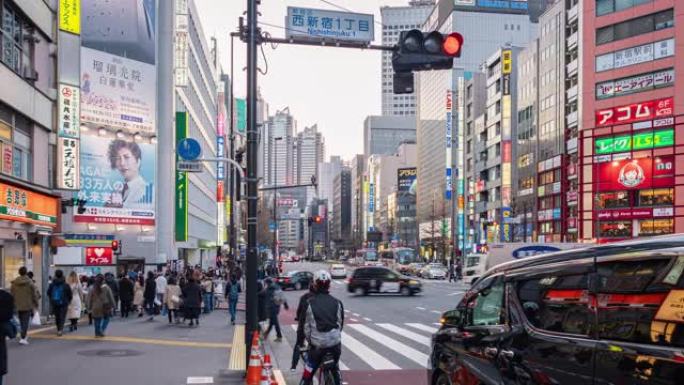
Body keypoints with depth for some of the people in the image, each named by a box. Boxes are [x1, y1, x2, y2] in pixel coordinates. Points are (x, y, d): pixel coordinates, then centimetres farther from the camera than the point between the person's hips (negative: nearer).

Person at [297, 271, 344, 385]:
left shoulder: (309, 303, -6)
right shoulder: (337, 303, 3)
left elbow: (304, 325, -1)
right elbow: (341, 323, 11)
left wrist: (309, 340, 14)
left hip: (318, 345, -3)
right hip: (335, 344, 3)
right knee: (335, 371, 26)